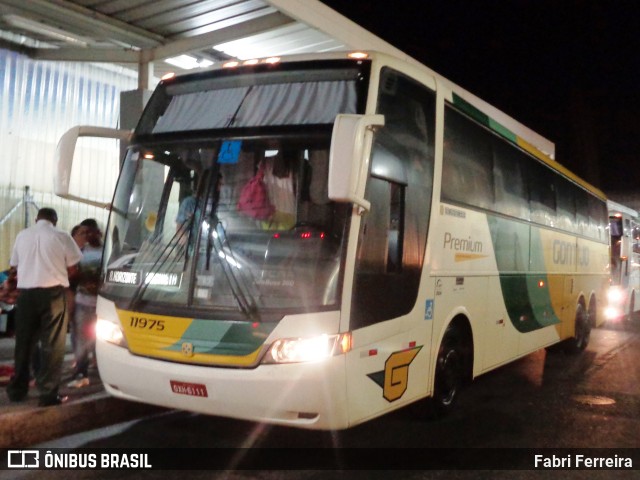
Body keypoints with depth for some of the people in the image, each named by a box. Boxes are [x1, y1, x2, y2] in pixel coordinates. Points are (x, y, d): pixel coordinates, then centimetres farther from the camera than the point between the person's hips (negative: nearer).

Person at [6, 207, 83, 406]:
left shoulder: (22, 235, 7)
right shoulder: (61, 236, -4)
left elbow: (15, 265, 14)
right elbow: (72, 267, 0)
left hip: (26, 292, 4)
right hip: (52, 292, -4)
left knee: (23, 343, 15)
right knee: (52, 344, 1)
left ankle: (17, 389, 25)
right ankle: (48, 394, 0)